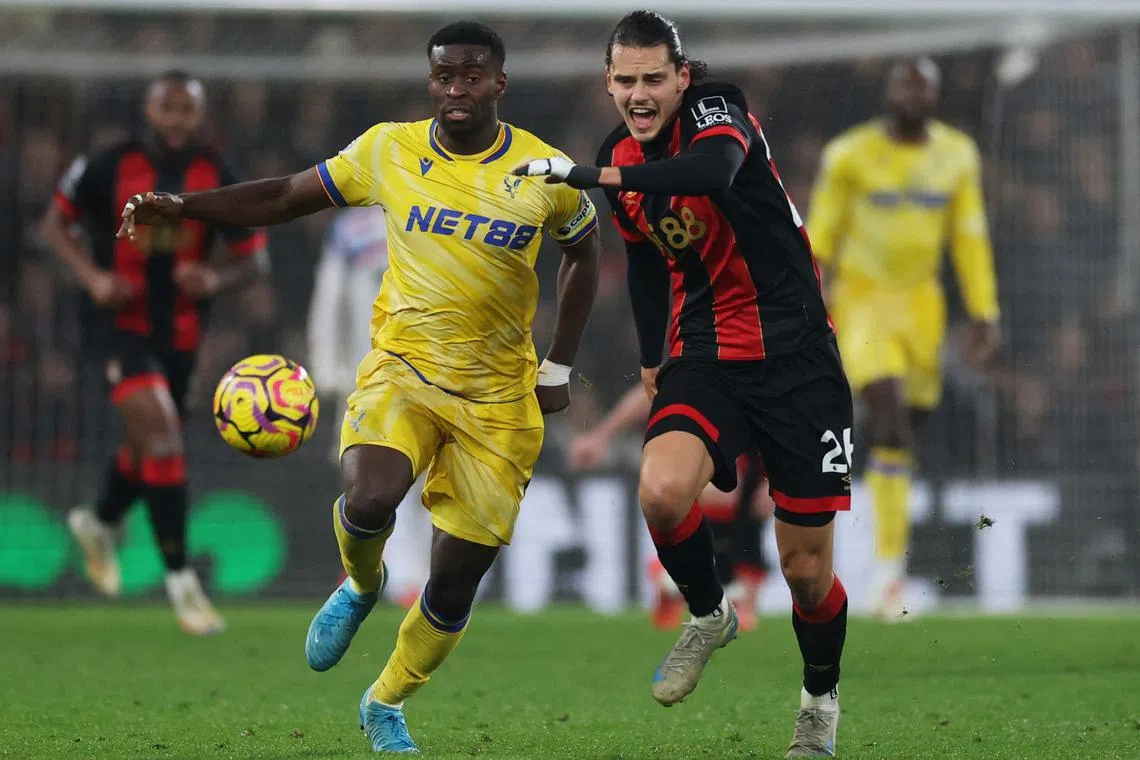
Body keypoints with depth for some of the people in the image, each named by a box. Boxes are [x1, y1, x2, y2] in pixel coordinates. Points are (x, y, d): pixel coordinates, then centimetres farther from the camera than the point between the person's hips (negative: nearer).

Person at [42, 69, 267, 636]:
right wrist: (93, 278, -11)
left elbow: (253, 257, 6)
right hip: (119, 320, -4)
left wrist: (215, 280, -16)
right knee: (158, 430, -21)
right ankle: (179, 576, -16)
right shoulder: (109, 168, -7)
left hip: (181, 330, 4)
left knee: (153, 447, 16)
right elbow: (56, 223, 5)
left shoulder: (218, 180, 0)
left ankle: (99, 523, 49)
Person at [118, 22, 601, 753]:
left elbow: (584, 253, 11)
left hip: (497, 398, 0)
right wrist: (181, 206, -7)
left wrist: (558, 369, 6)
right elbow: (287, 197, 4)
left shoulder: (545, 172, -6)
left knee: (456, 581, 1)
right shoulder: (388, 150, -4)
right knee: (369, 500, -30)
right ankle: (361, 586, 7)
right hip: (402, 365, 0)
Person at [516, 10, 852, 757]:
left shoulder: (715, 108, -16)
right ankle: (709, 617, 4)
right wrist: (652, 360, 21)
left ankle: (821, 699, 30)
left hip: (796, 353, -4)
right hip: (705, 353, 4)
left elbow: (712, 171, -40)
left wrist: (589, 175, -43)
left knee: (808, 570, 0)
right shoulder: (620, 157, 4)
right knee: (662, 491, -27)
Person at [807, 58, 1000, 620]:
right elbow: (820, 237, -2)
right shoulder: (850, 156, -7)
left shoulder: (956, 156, 4)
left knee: (906, 431, 5)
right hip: (863, 300, -4)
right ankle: (890, 561, -19)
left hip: (921, 305, 4)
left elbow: (970, 237, 10)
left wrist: (984, 314, 6)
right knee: (892, 423, -20)